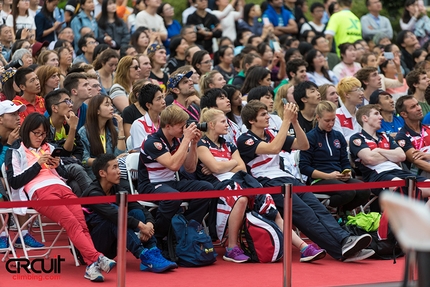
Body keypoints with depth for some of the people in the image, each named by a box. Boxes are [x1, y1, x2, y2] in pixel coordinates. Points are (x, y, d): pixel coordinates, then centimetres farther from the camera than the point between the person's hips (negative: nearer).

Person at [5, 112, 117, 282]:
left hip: (62, 188, 5)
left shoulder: (49, 148, 32)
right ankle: (97, 259, -45)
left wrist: (57, 166, 8)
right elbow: (14, 182, 4)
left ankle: (91, 265, -42)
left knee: (82, 223, -25)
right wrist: (37, 164, 0)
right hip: (40, 192, -5)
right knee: (72, 223, -31)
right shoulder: (15, 152, 18)